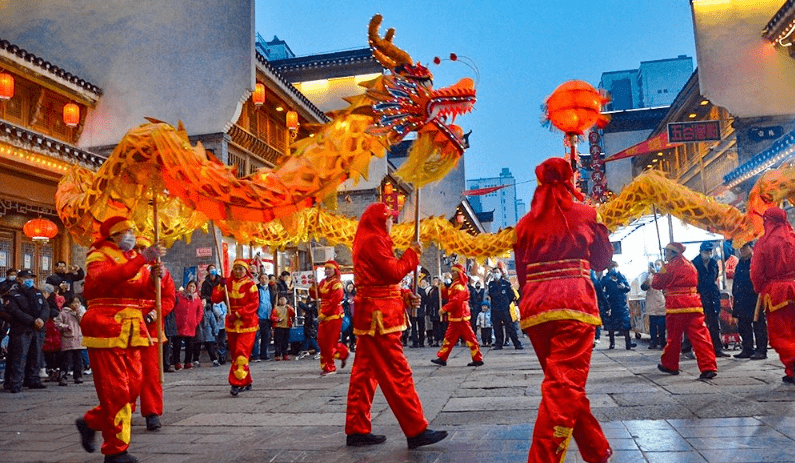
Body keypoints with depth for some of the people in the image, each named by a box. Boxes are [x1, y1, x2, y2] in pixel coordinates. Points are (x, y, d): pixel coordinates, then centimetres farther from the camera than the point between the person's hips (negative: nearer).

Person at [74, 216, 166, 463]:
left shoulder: (134, 258, 19)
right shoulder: (99, 256, -2)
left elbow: (146, 292, 13)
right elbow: (106, 278, -25)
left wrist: (154, 278, -8)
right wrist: (142, 259, -29)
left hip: (131, 330, 7)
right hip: (106, 329, -7)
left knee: (132, 387, 8)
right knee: (115, 390, -6)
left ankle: (91, 422, 29)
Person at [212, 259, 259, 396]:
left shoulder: (250, 285, -6)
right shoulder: (228, 283, 7)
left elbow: (254, 304, -13)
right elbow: (215, 299, 1)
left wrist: (238, 314, -20)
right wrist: (220, 287, -15)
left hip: (247, 324, -5)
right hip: (231, 324, 5)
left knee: (241, 354, -14)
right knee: (235, 354, 12)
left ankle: (236, 383, -11)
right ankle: (247, 382, 27)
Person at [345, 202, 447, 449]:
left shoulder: (367, 241, 20)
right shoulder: (374, 240, -12)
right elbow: (394, 273, -17)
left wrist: (405, 297, 9)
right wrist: (412, 253, -4)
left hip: (370, 313, 11)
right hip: (378, 315, -11)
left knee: (364, 372, 10)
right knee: (397, 373, -8)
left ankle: (357, 430, 15)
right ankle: (416, 431, -4)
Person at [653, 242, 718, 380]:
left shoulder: (670, 266, -6)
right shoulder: (690, 265, 15)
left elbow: (656, 283, -2)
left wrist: (657, 274, 18)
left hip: (677, 306, -5)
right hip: (694, 304, 5)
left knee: (673, 337, 8)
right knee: (700, 336, -1)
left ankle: (669, 365, 22)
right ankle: (709, 367, -9)